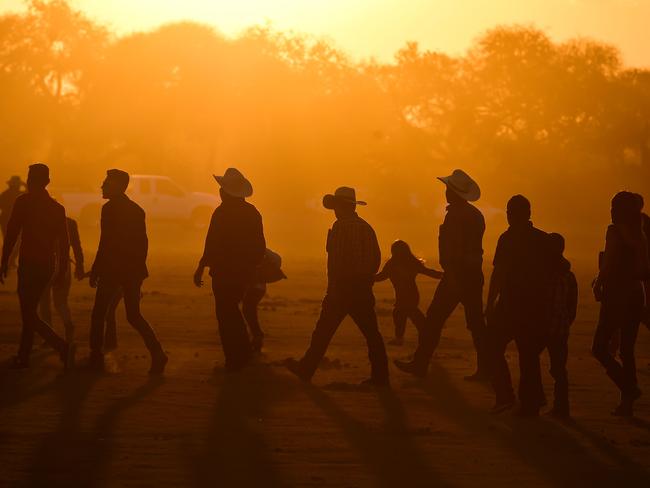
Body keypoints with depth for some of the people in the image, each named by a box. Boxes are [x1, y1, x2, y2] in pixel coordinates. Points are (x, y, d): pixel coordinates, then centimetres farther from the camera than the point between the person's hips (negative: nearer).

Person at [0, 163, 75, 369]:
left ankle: (63, 347, -20)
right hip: (48, 265, 7)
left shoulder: (23, 202, -8)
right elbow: (64, 242, 10)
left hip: (29, 264, -7)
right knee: (30, 311, 17)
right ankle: (23, 357, 21)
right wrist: (62, 269, 16)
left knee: (29, 314, -5)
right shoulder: (57, 208, 10)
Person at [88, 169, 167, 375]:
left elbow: (106, 243, -16)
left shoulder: (110, 209, -11)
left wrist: (95, 270, -12)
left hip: (113, 270, -7)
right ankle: (157, 354, -5)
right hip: (133, 271, 7)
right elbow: (143, 243, 15)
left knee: (98, 314, 5)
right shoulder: (136, 209, 12)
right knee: (134, 315, 10)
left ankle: (96, 358, 5)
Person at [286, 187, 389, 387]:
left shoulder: (341, 227, -12)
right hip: (363, 291, 7)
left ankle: (306, 370, 10)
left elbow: (336, 260, -18)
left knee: (323, 331, 3)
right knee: (371, 333, 5)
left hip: (342, 288, -7)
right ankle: (380, 376, 3)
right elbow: (376, 259, 13)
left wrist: (332, 288, -15)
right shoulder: (366, 228, 11)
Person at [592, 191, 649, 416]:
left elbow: (608, 264, -17)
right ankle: (627, 401, 10)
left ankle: (629, 388, -15)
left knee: (600, 347, 0)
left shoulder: (615, 231, -11)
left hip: (616, 296, -7)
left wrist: (598, 285, -3)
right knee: (627, 349, 12)